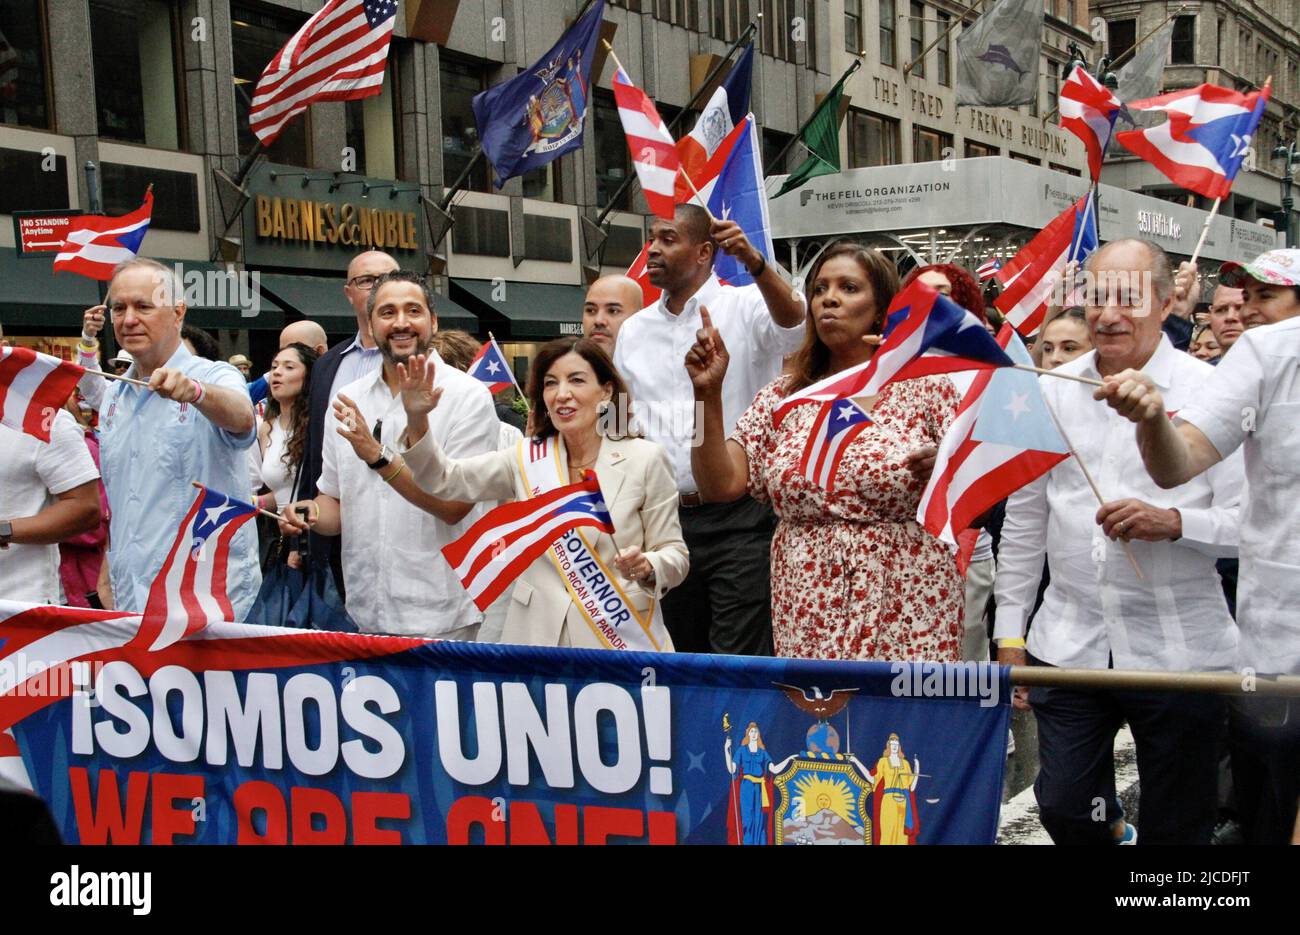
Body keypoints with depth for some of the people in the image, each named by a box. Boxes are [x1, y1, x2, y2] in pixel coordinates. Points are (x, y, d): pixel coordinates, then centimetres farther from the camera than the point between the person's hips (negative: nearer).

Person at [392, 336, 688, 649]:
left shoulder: (645, 459, -5)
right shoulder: (527, 458, 4)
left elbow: (674, 553, -2)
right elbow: (445, 479, 3)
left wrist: (647, 568, -24)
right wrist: (417, 420, -13)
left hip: (621, 636, -2)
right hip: (538, 636, 3)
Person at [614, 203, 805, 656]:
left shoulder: (745, 308, -3)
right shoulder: (634, 330, 13)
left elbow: (794, 323, -25)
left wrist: (755, 263, -41)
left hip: (738, 518, -5)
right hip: (665, 516, 6)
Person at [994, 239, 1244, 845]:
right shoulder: (1051, 390, 6)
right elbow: (1023, 520, 11)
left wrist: (1173, 522, -25)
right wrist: (1009, 635, 10)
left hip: (1179, 650, -3)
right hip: (1067, 643, 3)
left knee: (1176, 829, 10)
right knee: (1063, 808, 11)